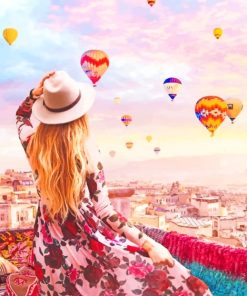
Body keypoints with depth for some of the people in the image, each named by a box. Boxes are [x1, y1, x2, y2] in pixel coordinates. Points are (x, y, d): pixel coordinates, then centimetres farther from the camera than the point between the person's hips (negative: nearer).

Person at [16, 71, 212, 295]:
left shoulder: (34, 146, -8)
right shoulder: (86, 153, -21)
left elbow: (21, 116, 17)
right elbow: (103, 210, -19)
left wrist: (36, 92, -1)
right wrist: (149, 245, -15)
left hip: (50, 247, 6)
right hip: (87, 246, -5)